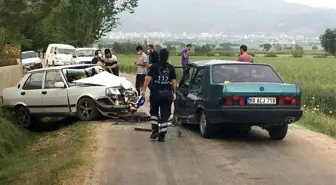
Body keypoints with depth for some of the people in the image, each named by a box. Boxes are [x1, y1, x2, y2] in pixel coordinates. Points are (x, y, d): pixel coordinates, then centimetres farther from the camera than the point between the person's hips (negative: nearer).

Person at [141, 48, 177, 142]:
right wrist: (174, 93, 12)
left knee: (154, 112, 18)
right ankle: (162, 135, 5)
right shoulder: (171, 68, 2)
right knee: (165, 115, 6)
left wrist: (144, 90, -4)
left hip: (156, 93, -1)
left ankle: (155, 130, 4)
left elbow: (148, 79, -9)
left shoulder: (154, 67, -3)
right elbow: (174, 82, 3)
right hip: (167, 94, 1)